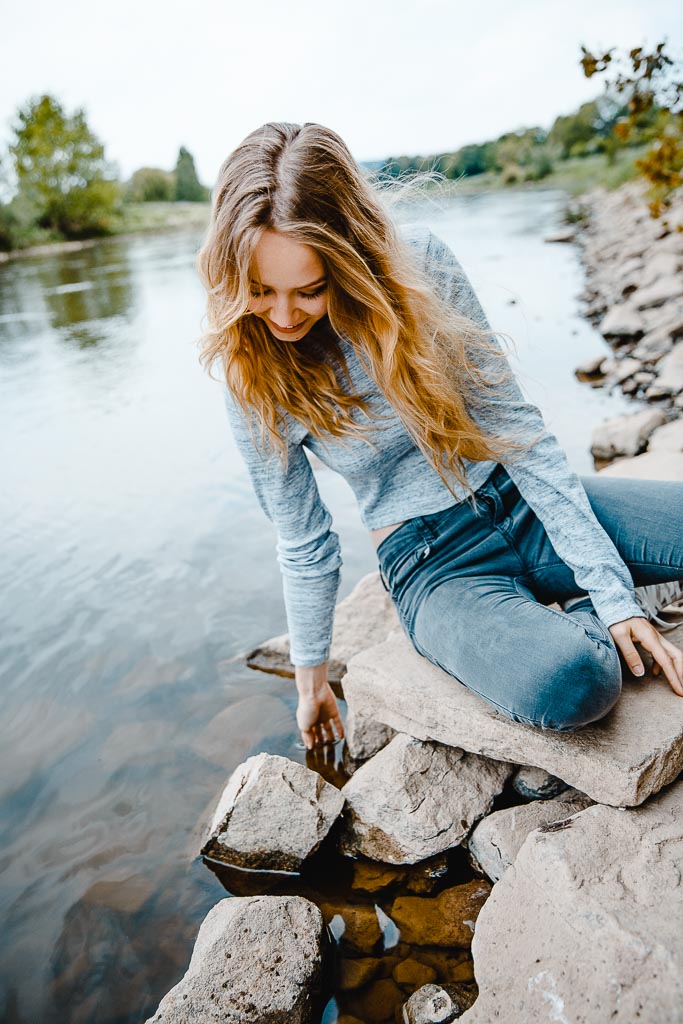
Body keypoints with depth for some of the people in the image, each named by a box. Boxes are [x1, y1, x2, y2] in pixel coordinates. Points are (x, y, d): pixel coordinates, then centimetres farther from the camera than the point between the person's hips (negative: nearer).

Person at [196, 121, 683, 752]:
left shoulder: (418, 262, -10)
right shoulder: (252, 374, -9)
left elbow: (514, 424, -8)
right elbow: (304, 544, 1)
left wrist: (613, 593, -11)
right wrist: (311, 677, 11)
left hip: (524, 504, 3)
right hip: (431, 561, -2)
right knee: (564, 685, -33)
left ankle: (591, 622, 6)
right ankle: (580, 636, 1)